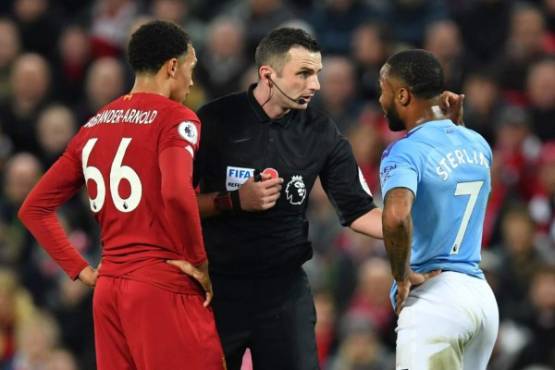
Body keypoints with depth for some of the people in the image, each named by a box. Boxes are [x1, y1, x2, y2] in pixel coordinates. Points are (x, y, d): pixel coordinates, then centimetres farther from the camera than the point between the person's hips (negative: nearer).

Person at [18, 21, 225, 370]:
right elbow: (177, 194, -26)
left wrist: (81, 270, 12)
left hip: (108, 289, 7)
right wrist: (199, 261, -13)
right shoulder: (175, 118, -8)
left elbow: (35, 208, 15)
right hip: (164, 288, -7)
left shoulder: (94, 127, 14)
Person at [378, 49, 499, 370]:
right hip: (482, 295, 8)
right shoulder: (477, 144, 11)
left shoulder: (406, 152, -13)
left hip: (432, 298, -8)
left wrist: (403, 275, -16)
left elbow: (396, 216, -32)